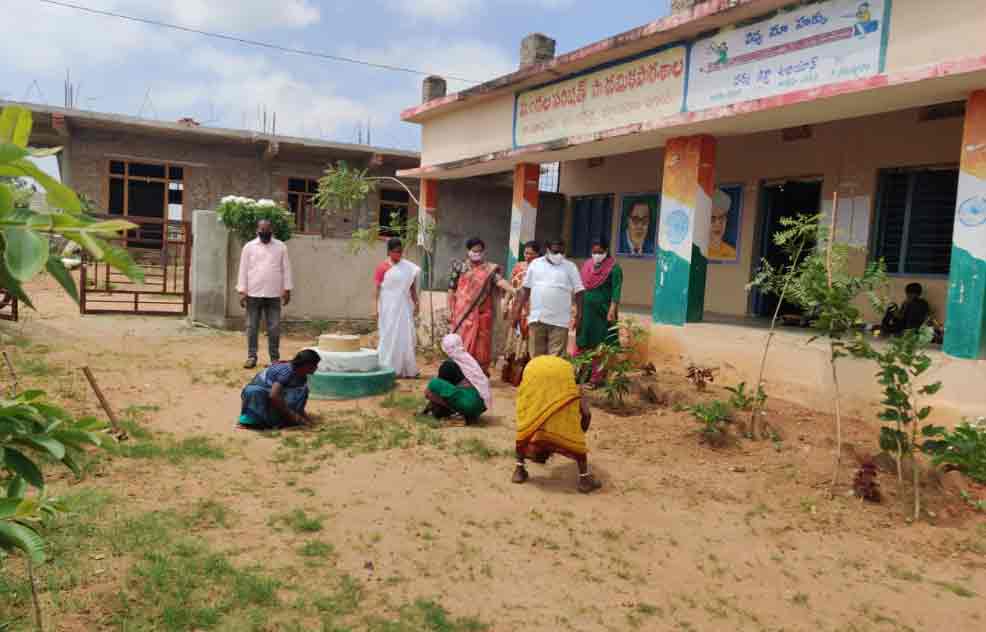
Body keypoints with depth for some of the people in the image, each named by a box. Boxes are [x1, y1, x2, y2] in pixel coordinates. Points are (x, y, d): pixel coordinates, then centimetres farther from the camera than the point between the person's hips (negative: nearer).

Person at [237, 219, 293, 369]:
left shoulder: (281, 247, 5)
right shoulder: (249, 247, 3)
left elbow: (286, 269, 5)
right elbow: (243, 269, 2)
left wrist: (287, 290, -1)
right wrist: (242, 291, -3)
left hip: (274, 294, 0)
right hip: (253, 294, 0)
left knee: (274, 328, 3)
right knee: (252, 327, 4)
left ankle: (275, 358, 9)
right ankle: (251, 357, 12)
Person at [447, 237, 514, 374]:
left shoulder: (490, 269, 3)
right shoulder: (460, 267, 5)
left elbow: (500, 281, -15)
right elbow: (452, 289, 7)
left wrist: (514, 290, -32)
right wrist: (450, 309, 4)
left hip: (482, 314, 0)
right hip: (463, 313, 0)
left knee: (481, 344, 2)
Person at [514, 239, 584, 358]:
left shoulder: (570, 267, 4)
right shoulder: (535, 264, 9)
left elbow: (578, 292, 3)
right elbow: (526, 288, 13)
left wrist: (579, 315, -3)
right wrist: (518, 309, 9)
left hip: (559, 320, -2)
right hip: (537, 317, 2)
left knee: (556, 357, -4)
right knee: (536, 355, 7)